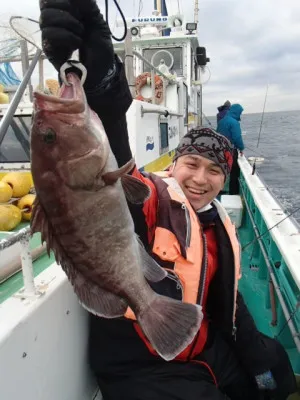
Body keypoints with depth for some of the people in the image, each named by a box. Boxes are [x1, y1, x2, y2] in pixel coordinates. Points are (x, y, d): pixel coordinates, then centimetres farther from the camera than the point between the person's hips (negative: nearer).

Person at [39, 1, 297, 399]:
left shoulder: (217, 226, 4)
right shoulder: (148, 199, -19)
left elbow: (227, 298, 12)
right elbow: (112, 167, -42)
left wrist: (257, 354, 9)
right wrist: (96, 73, -58)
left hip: (203, 350, 8)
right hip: (140, 366, -7)